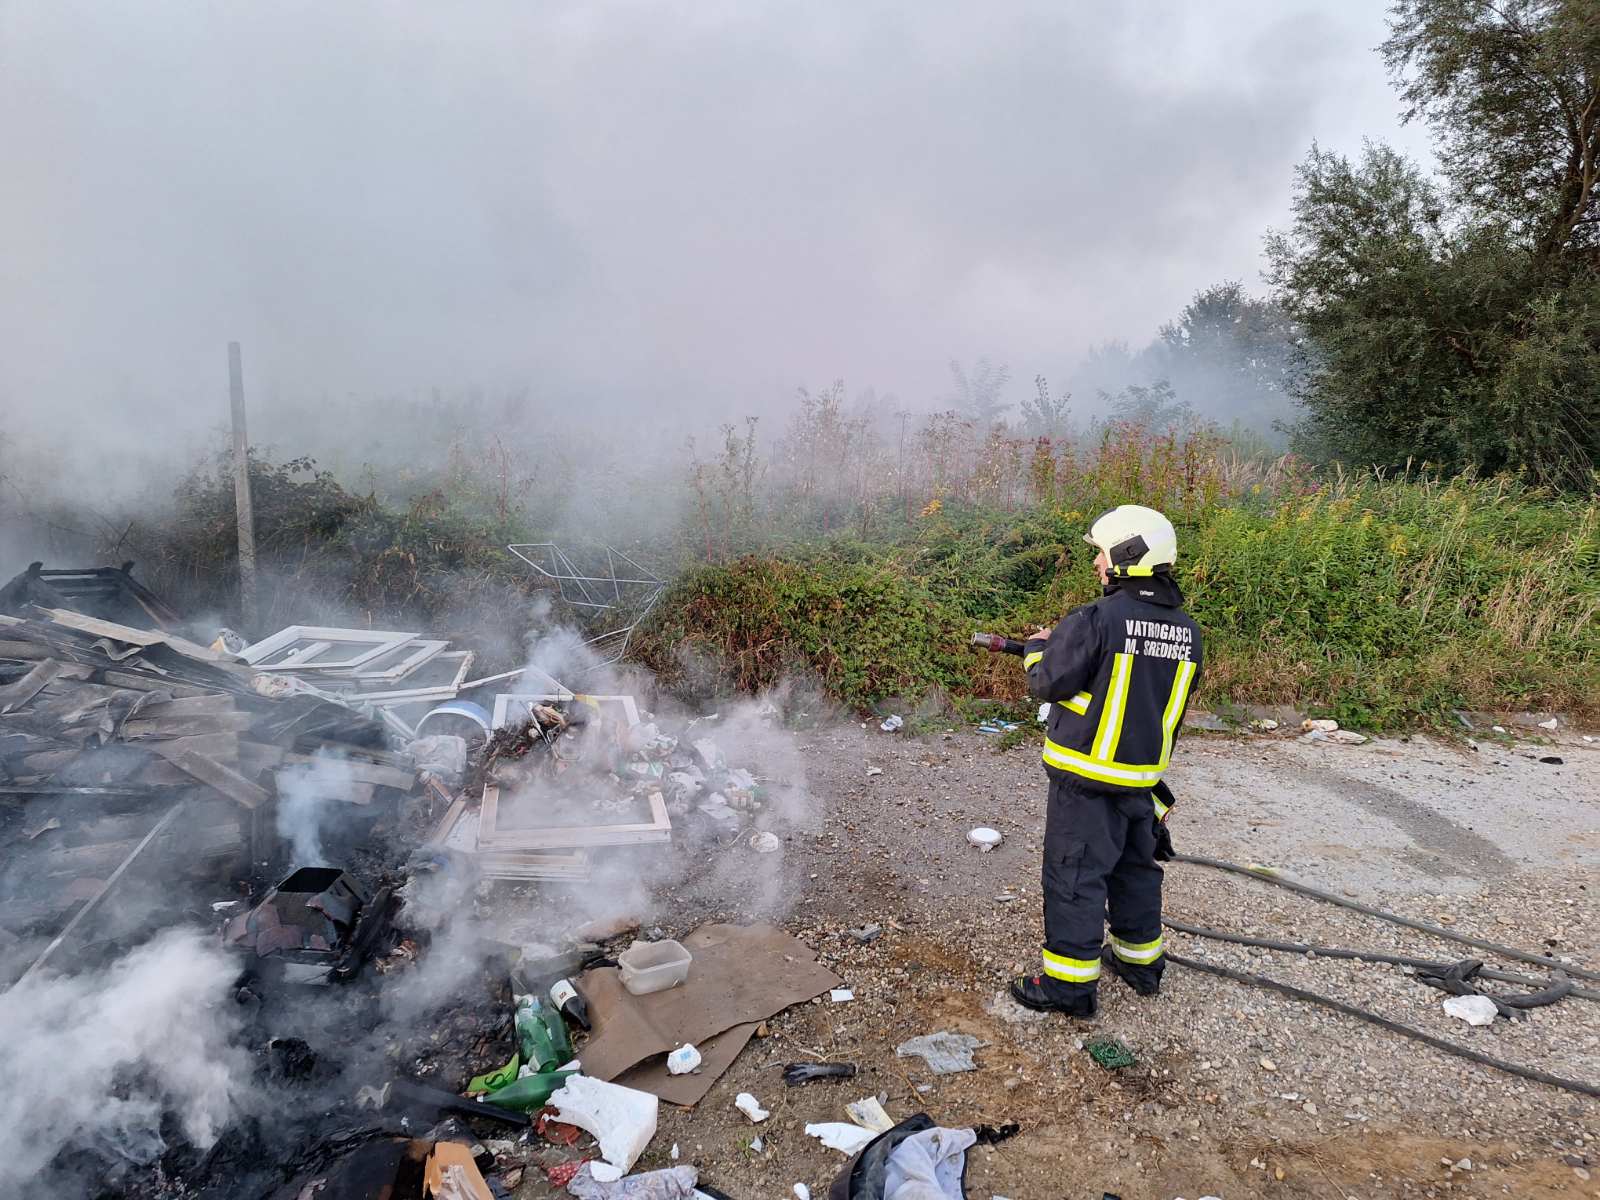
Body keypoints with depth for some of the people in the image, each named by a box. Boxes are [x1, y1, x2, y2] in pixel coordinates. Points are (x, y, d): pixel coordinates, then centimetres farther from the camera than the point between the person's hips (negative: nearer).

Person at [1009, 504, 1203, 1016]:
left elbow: (1049, 683, -16)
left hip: (1087, 778, -7)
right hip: (1144, 777, 7)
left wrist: (1038, 649, 6)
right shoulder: (1186, 629, 3)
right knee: (1136, 867, 21)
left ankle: (1070, 982, 10)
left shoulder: (1095, 620, -21)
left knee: (1075, 876, 3)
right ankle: (1141, 960, 36)